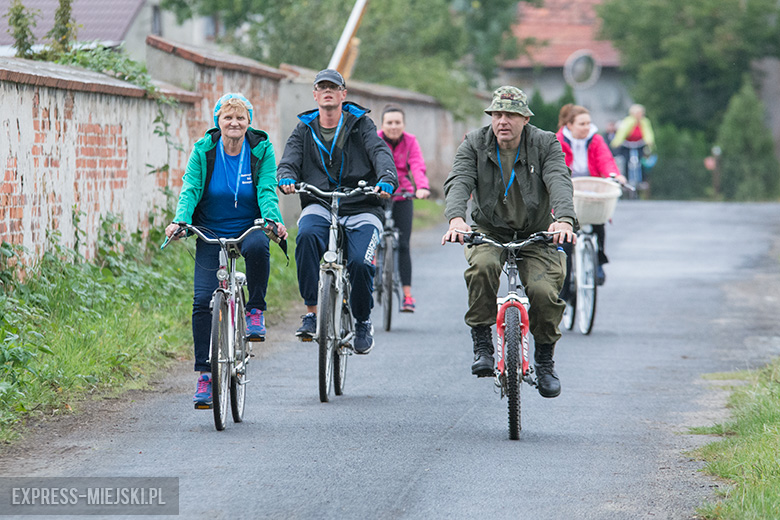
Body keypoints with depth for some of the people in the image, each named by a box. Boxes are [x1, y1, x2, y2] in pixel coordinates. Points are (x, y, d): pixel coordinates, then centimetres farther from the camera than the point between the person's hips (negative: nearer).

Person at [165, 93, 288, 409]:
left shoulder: (261, 149, -5)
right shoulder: (203, 150, -4)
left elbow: (267, 191, -13)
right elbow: (190, 189, -12)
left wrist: (273, 220, -33)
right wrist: (180, 220, -30)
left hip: (248, 229, -1)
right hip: (210, 234, 1)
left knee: (257, 246, -38)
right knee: (203, 300, -11)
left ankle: (255, 311, -14)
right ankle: (205, 373, -3)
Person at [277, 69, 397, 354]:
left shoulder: (360, 124, 6)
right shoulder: (304, 129, 13)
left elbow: (380, 153, -9)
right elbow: (289, 161, 0)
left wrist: (387, 180, -32)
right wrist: (286, 178, -25)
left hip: (360, 210, -1)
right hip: (319, 206, 1)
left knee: (360, 263, -24)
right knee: (307, 236, -34)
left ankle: (363, 321, 5)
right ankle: (312, 312, -25)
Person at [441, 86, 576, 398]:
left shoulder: (545, 145, -7)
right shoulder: (474, 145, -5)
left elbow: (559, 183, -23)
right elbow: (458, 182, -20)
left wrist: (564, 219, -45)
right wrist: (456, 218, -42)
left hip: (537, 235, 0)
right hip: (489, 231, 0)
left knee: (543, 291, -22)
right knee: (482, 267, -33)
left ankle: (545, 360, 4)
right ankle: (481, 345, -19)